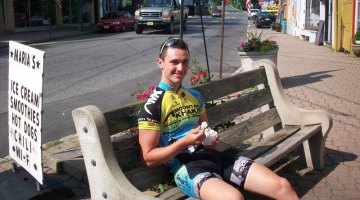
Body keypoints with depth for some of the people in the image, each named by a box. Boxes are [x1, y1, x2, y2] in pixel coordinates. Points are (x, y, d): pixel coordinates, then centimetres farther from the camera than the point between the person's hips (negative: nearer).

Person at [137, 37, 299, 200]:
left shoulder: (195, 96, 15)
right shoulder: (152, 106, -6)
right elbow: (149, 158, -7)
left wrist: (212, 141, 3)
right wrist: (185, 141, -19)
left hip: (211, 155, 6)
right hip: (184, 166, -6)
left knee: (282, 186, -7)